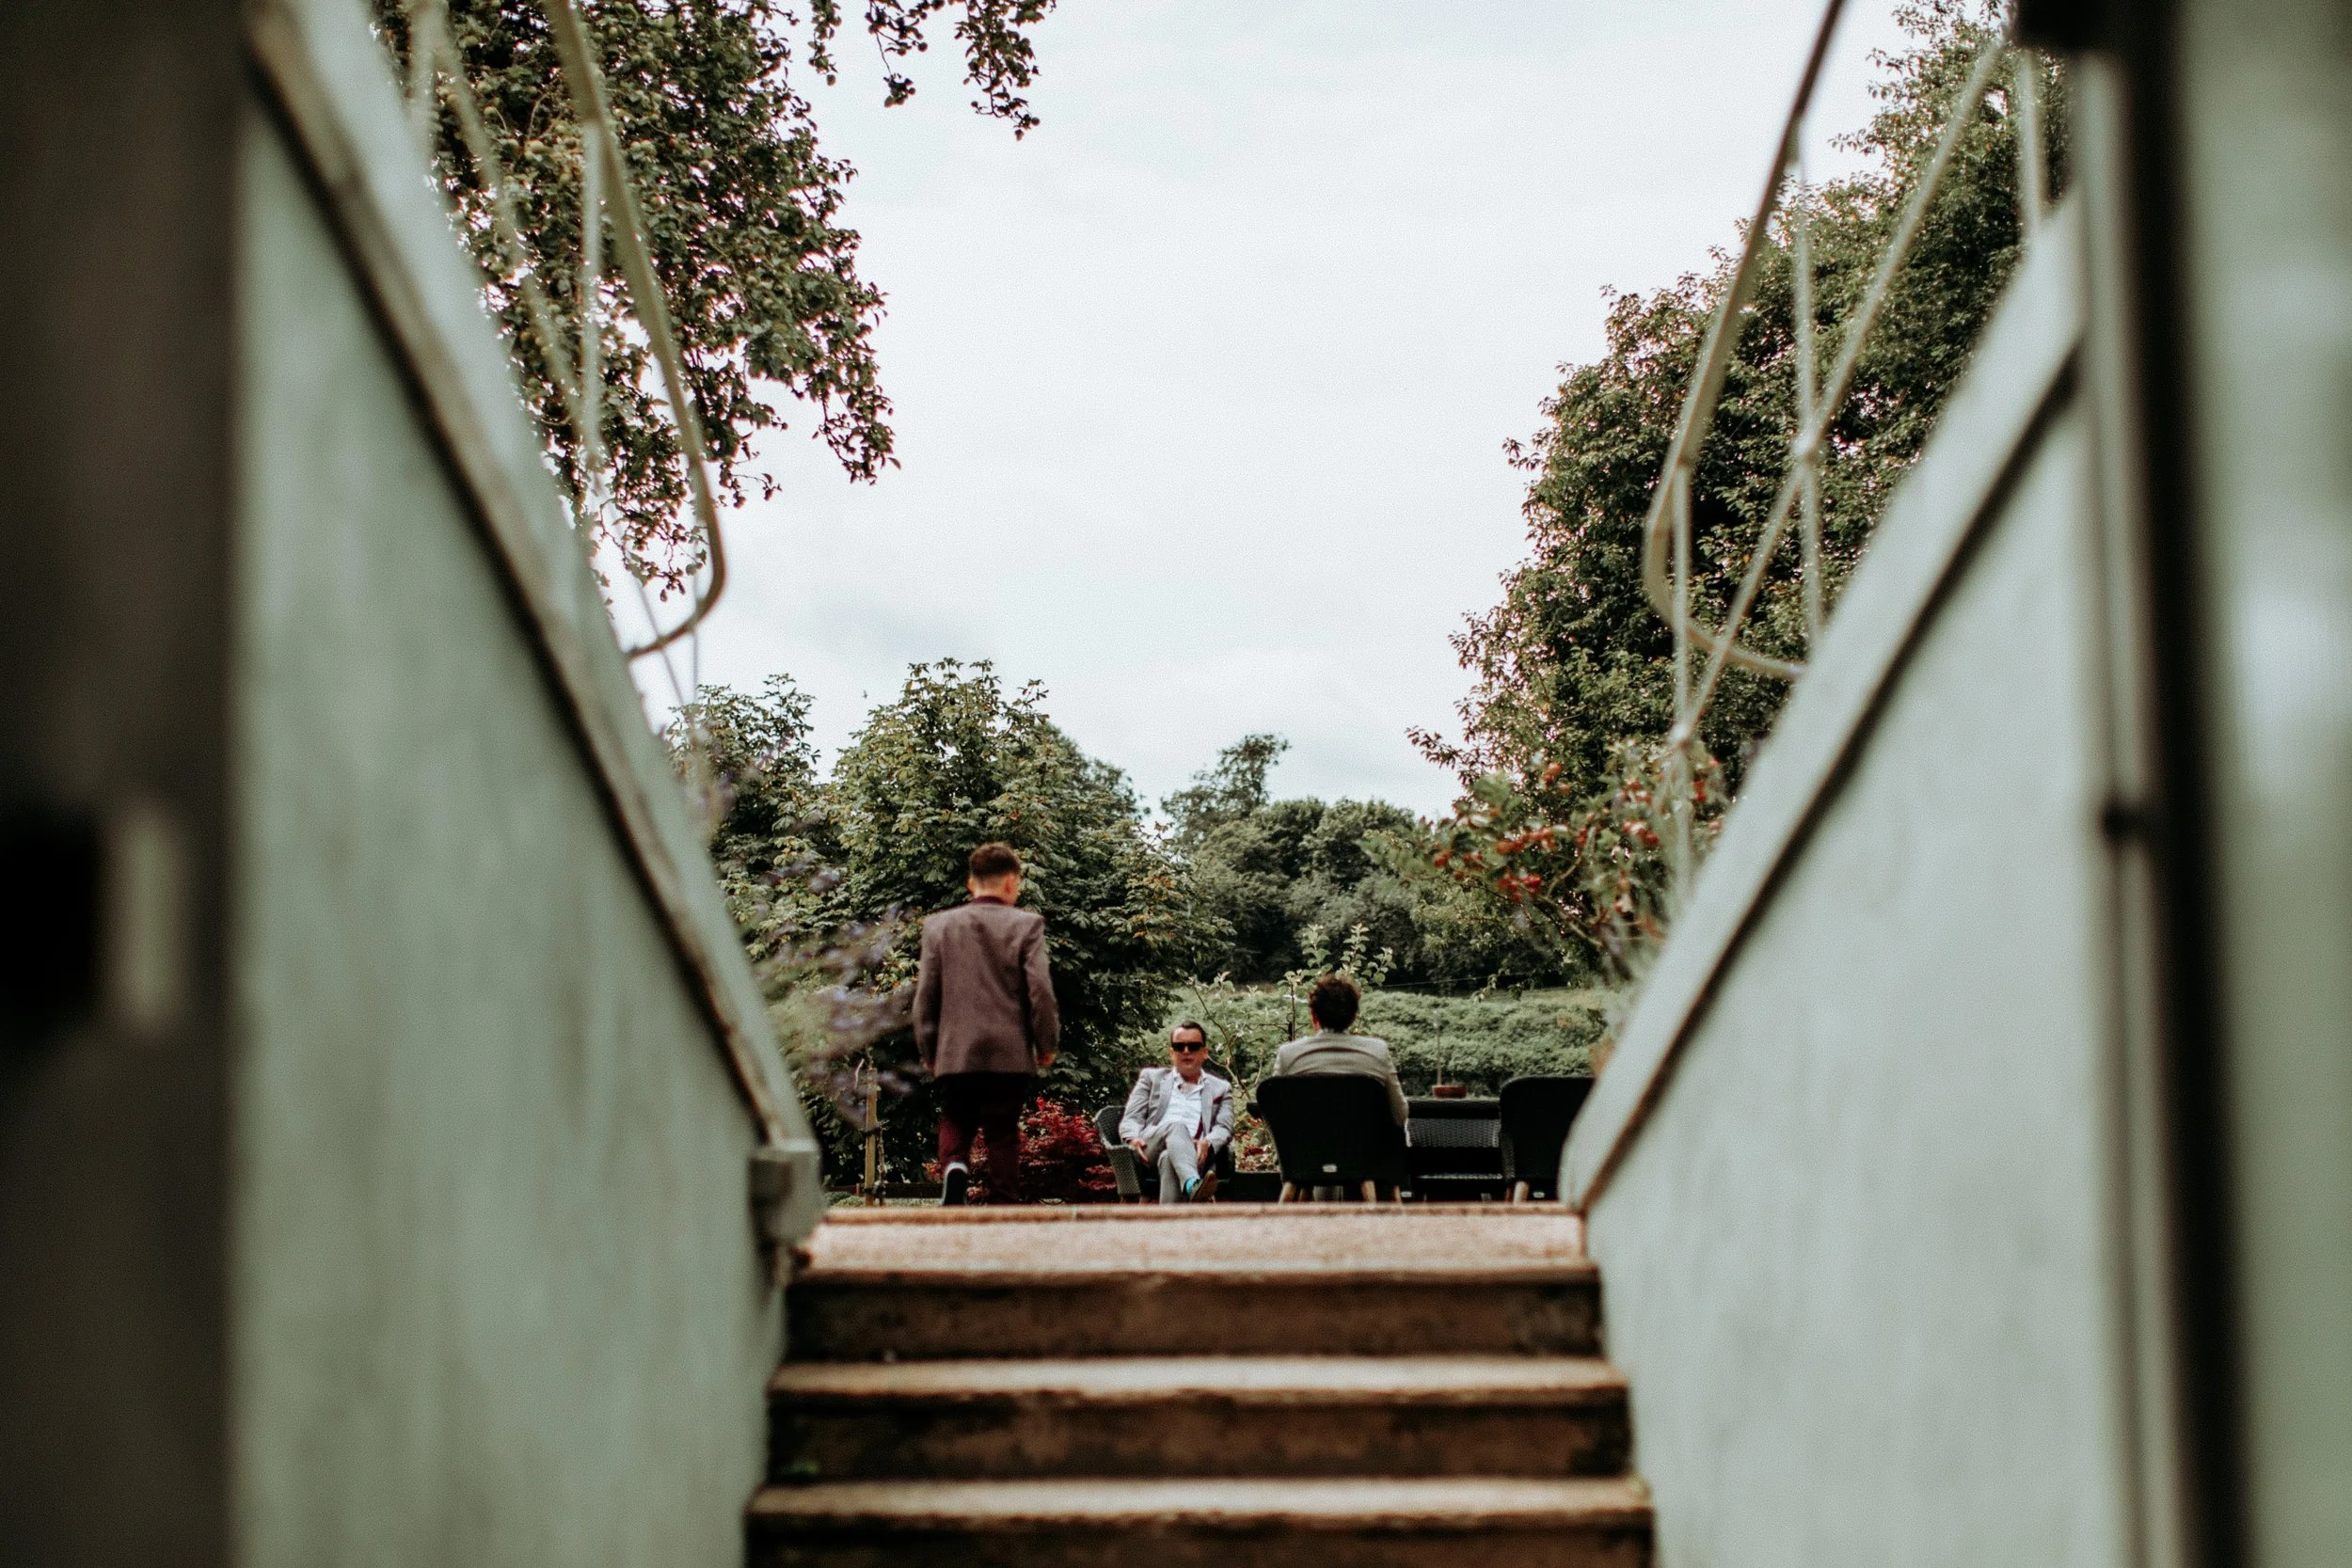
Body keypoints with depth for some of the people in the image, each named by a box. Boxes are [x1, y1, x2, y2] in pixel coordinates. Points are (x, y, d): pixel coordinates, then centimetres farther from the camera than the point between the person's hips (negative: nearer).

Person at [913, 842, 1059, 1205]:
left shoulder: (939, 925, 3)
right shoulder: (1026, 924, -3)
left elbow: (925, 993, 4)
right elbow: (1040, 989, -7)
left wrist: (927, 1049, 14)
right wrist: (1047, 1044, 5)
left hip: (955, 1052, 1)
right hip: (1010, 1053, -1)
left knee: (955, 1124, 14)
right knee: (1003, 1135, 7)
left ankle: (954, 1167, -15)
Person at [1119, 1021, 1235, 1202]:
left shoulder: (1220, 1089, 26)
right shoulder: (1151, 1077, 27)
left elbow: (1224, 1128, 10)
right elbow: (1131, 1119, 17)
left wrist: (1207, 1143, -15)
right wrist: (1133, 1139, -9)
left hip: (1194, 1156, 0)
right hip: (1150, 1152, 0)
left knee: (1169, 1159, -40)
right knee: (1176, 1126, -37)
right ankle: (1193, 1185, -67)